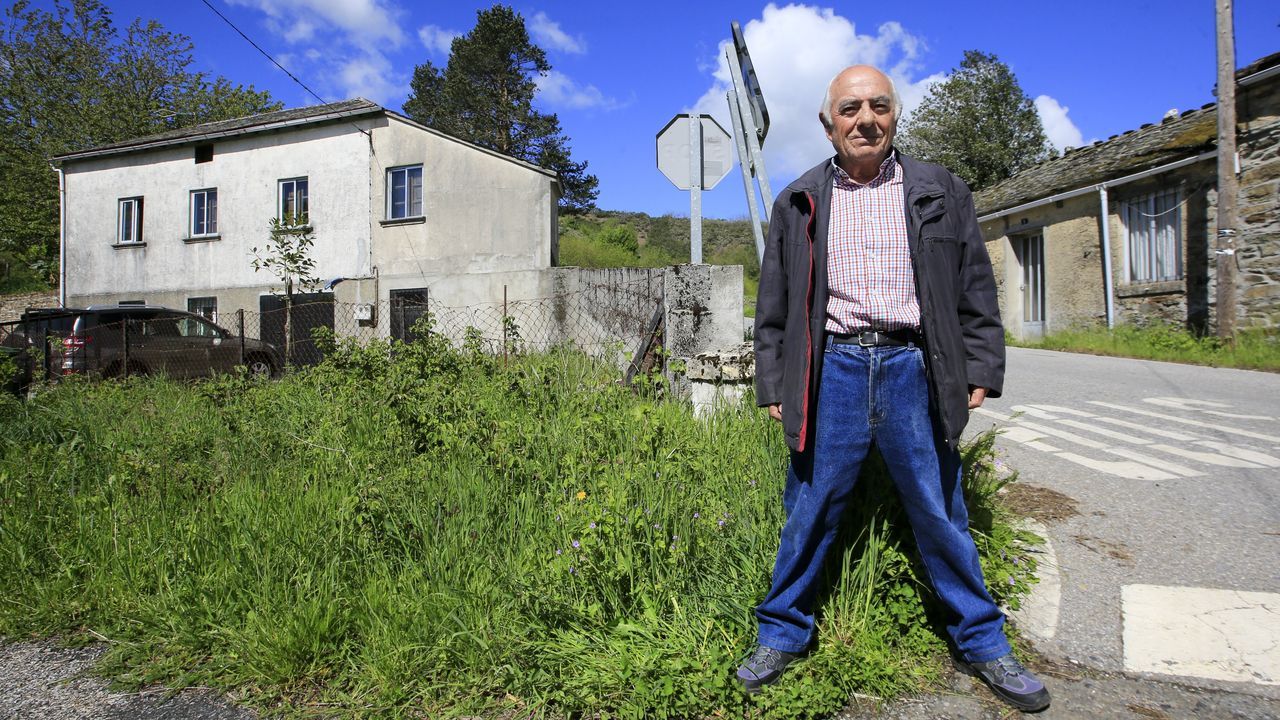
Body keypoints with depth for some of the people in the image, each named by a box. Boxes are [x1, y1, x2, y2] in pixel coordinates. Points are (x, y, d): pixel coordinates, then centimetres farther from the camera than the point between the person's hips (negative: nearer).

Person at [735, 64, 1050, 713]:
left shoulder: (939, 192, 11)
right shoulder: (797, 204, 10)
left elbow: (975, 290, 11)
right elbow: (773, 306, 11)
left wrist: (980, 371, 3)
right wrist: (773, 384, 6)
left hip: (913, 367, 0)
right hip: (832, 369, 0)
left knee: (940, 514, 9)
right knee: (810, 512, 6)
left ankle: (982, 643, 28)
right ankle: (782, 636, 23)